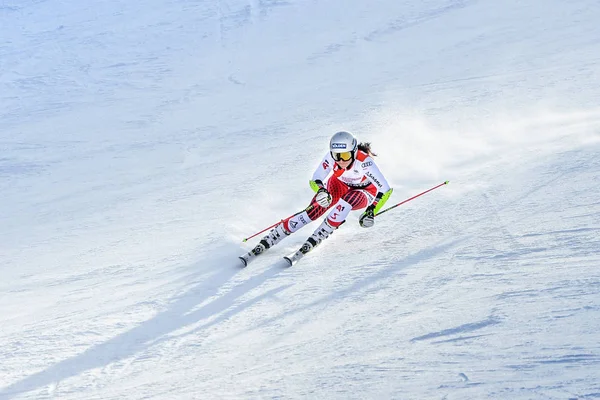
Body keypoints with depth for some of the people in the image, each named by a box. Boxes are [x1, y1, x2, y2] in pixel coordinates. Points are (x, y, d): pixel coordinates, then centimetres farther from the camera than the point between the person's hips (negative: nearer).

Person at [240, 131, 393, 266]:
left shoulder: (364, 162, -35)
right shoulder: (331, 157, -25)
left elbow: (385, 189, -30)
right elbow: (315, 180, -17)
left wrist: (371, 211, -37)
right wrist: (321, 191, -38)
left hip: (363, 194, -2)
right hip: (338, 186, 2)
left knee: (348, 199, -38)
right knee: (315, 210, -23)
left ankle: (315, 239, -31)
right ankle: (267, 241, -25)